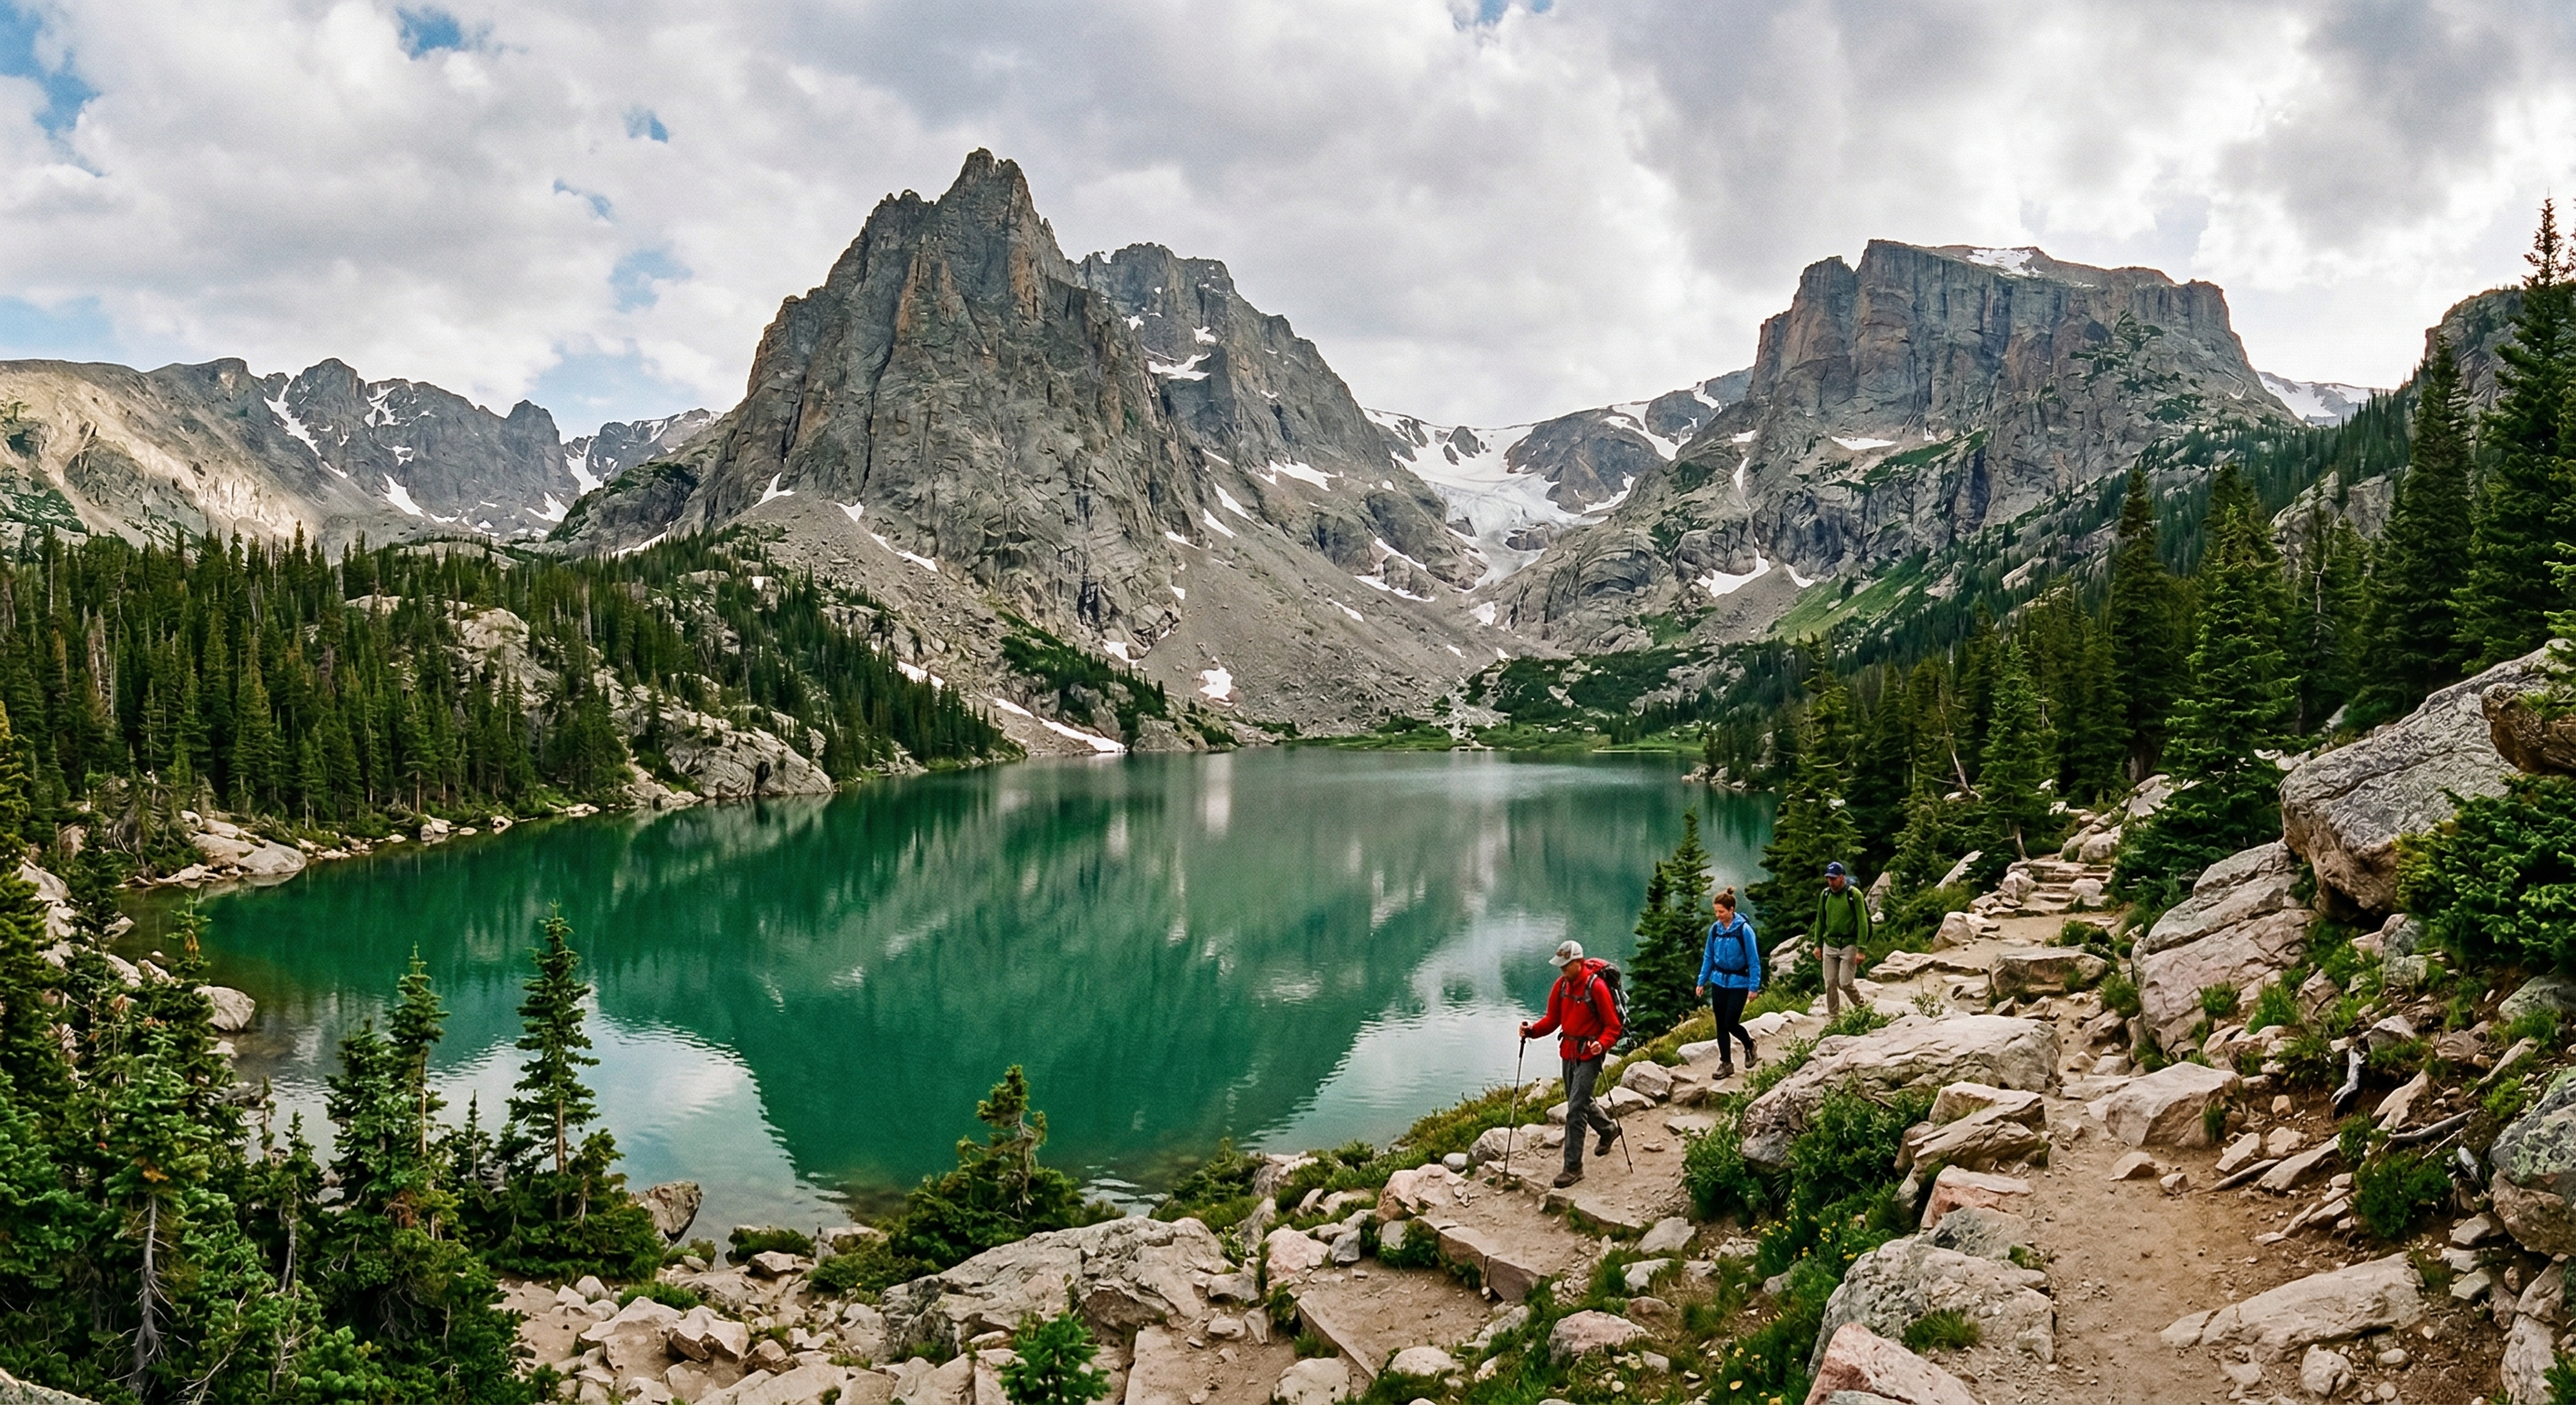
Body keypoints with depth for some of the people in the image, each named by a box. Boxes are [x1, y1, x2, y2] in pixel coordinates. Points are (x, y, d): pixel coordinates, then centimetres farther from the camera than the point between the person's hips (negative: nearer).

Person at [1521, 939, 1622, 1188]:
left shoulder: (1596, 986, -19)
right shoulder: (1562, 984, 1)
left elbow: (1613, 1026, -15)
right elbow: (1553, 1019, 5)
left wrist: (1602, 1044, -33)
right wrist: (1531, 1030, -12)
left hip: (1589, 1055, -8)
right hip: (1569, 1052, 8)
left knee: (1575, 1110, -10)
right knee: (1579, 1102, 23)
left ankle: (1573, 1167, -3)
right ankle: (1608, 1128, 51)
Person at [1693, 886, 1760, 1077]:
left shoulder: (1744, 930, -15)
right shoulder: (1715, 929, 0)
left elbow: (1754, 960, -12)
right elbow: (1708, 957, 8)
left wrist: (1753, 987, -14)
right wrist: (1701, 982, 6)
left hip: (1738, 983, -5)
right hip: (1718, 981, 5)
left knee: (1731, 1023, -5)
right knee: (1721, 1025, 6)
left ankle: (1750, 1045, 26)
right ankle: (1726, 1063, 17)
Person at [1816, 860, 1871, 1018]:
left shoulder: (1854, 894, -10)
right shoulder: (1825, 895, 5)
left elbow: (1862, 922, -11)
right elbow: (1820, 921, 14)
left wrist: (1861, 950, -15)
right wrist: (1818, 945, 12)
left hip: (1849, 944, -4)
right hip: (1830, 944, 5)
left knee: (1845, 983, -7)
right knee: (1830, 984, 4)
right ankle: (1832, 1016, 14)